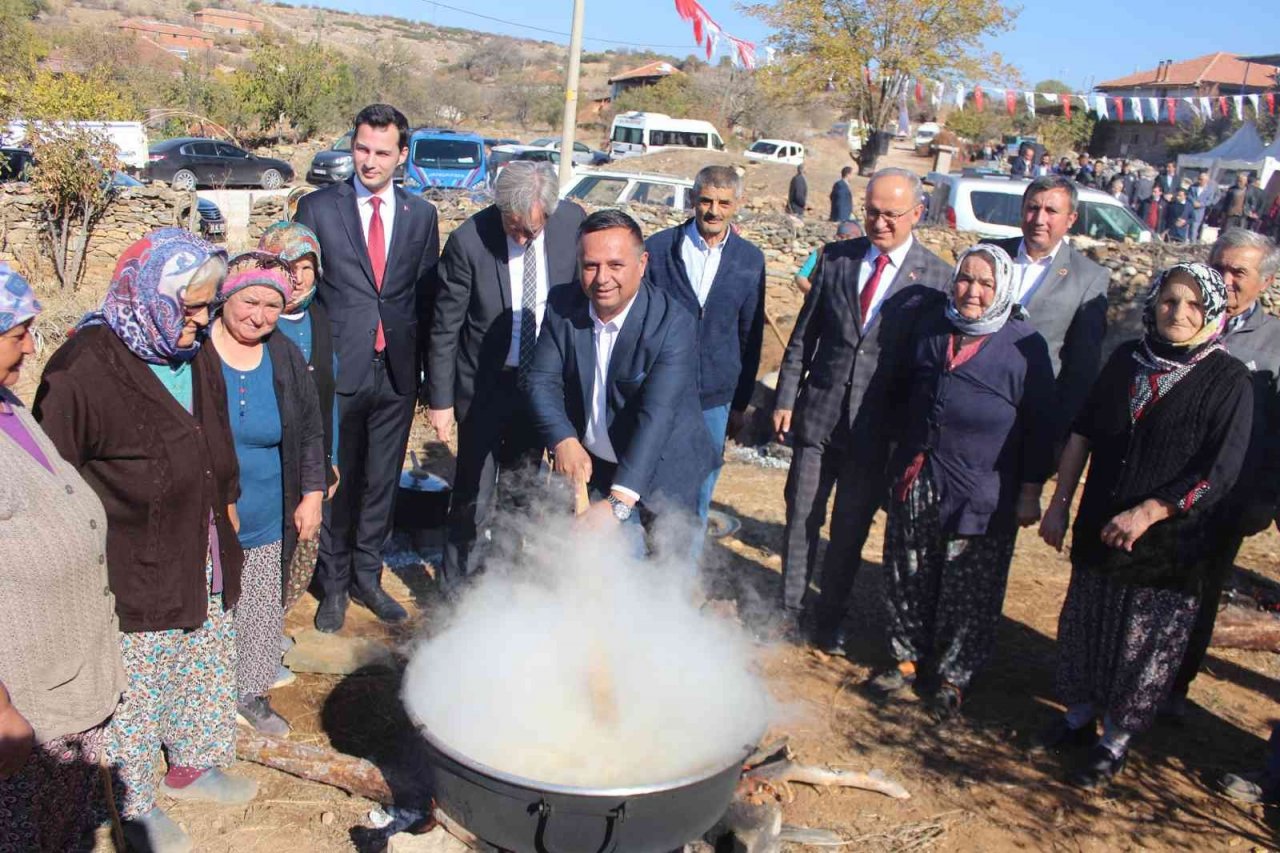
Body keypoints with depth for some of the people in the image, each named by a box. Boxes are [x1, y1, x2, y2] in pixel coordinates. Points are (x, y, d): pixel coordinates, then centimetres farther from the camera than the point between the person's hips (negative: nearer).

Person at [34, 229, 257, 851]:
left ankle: (190, 765, 45)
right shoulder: (82, 370, -21)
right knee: (134, 692, 11)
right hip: (132, 578, -7)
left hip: (204, 564, 7)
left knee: (205, 672, 22)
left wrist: (226, 508, 21)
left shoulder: (195, 355, 2)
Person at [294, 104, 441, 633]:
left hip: (397, 371, 2)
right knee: (337, 481, 7)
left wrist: (429, 370, 4)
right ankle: (334, 584, 25)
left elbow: (428, 296, 9)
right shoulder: (317, 208, 0)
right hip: (338, 370, -2)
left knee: (382, 481, 12)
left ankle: (367, 576, 29)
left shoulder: (421, 215, 7)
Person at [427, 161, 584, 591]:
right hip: (485, 384, -3)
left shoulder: (573, 222, -10)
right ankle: (457, 588, 24)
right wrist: (440, 398, -10)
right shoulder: (469, 240, -20)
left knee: (519, 491, 18)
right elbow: (444, 327, -12)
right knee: (475, 495, 4)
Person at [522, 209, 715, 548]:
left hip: (661, 469, -3)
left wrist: (618, 501, -41)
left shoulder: (674, 324, -25)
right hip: (588, 462, 3)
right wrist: (563, 440, -29)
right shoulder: (562, 304, -11)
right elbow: (541, 380, -10)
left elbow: (656, 415, -33)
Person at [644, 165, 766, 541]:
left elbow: (750, 336, 8)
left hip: (713, 399, 2)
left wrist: (741, 402, 10)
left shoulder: (750, 260, 2)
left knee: (697, 500, 11)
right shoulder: (658, 248, -3)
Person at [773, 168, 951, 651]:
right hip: (818, 414, 2)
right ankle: (791, 610, 27)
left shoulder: (937, 277, -6)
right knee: (801, 518, 10)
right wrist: (786, 399, 2)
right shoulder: (834, 258, 2)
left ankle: (829, 619, 30)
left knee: (850, 529, 12)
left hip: (879, 426, -2)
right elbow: (803, 336, 6)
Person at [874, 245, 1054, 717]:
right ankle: (909, 656, 31)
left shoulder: (1025, 345, -8)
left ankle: (955, 675, 23)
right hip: (917, 482, 5)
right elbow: (903, 389, 17)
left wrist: (1030, 493, -5)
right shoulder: (931, 327, 5)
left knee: (970, 589, 6)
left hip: (983, 494, -4)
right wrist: (902, 457, 18)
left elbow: (1040, 426, -5)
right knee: (908, 577, 14)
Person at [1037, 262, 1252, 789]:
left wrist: (1147, 512, -22)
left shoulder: (1228, 381, -10)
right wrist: (1059, 503, 3)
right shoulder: (1126, 360, 2)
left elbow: (1220, 472, -15)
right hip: (1098, 528, 4)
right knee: (1084, 625, 15)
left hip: (1170, 544, -4)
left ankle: (1114, 743, 26)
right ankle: (1078, 717, 36)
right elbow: (1083, 434, 6)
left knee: (1145, 643, 9)